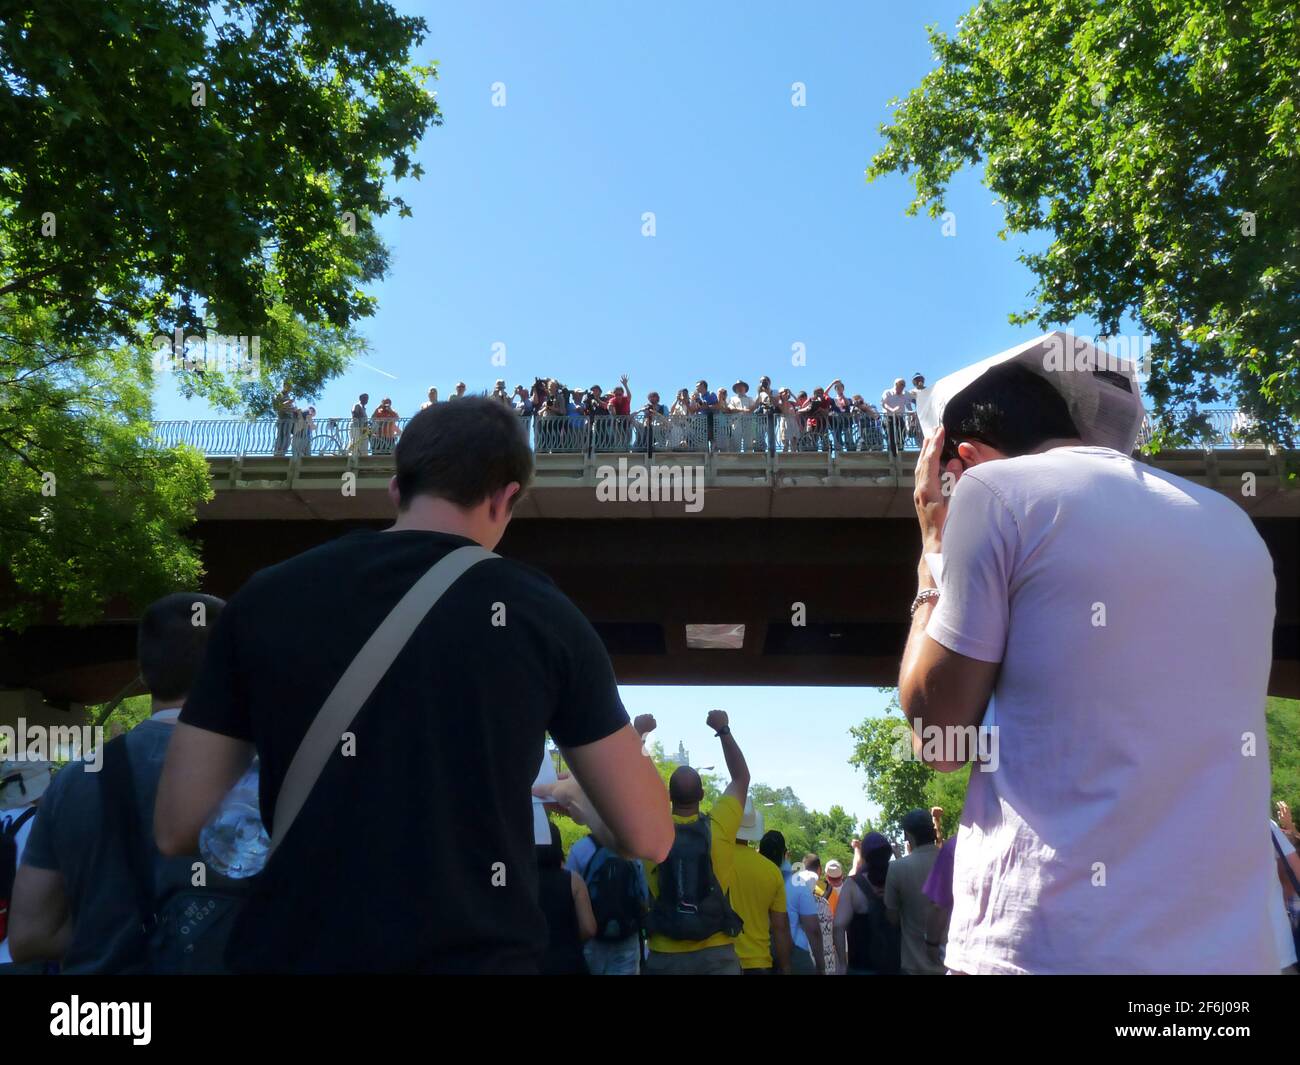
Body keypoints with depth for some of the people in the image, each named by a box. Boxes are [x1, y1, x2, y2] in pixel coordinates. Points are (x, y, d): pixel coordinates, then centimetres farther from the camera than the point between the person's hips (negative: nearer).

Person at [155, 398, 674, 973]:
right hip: (476, 954, -1)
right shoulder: (539, 612, -6)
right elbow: (647, 835, -1)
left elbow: (176, 827, 3)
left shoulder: (266, 599, -2)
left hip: (293, 951, 2)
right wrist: (578, 801, 20)